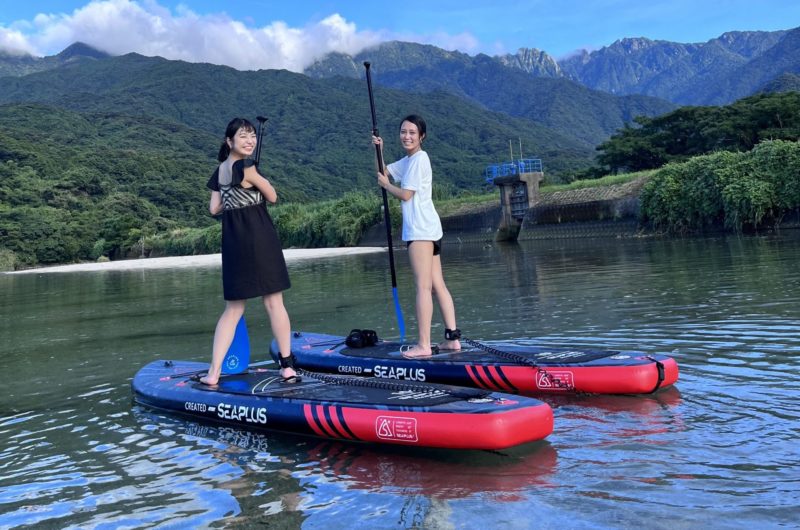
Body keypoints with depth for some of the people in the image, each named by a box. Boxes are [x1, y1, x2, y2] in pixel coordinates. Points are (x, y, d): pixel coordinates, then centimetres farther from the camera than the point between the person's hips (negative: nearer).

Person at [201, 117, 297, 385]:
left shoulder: (220, 171, 11)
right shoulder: (246, 167, -11)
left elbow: (214, 208, 13)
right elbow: (272, 197, -3)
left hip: (232, 243, 7)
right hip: (259, 238, -7)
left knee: (233, 309, 11)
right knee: (273, 302, 2)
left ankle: (213, 372, 6)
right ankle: (287, 366, 9)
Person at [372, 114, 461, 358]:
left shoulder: (419, 159, -8)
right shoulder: (408, 160, 21)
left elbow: (405, 194, -11)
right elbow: (383, 171, 28)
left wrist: (385, 184, 5)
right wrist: (379, 151, 12)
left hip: (420, 229, -10)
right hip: (427, 228, 10)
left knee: (423, 285, -13)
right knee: (437, 285, 8)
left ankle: (423, 345, -14)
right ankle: (452, 338, 10)